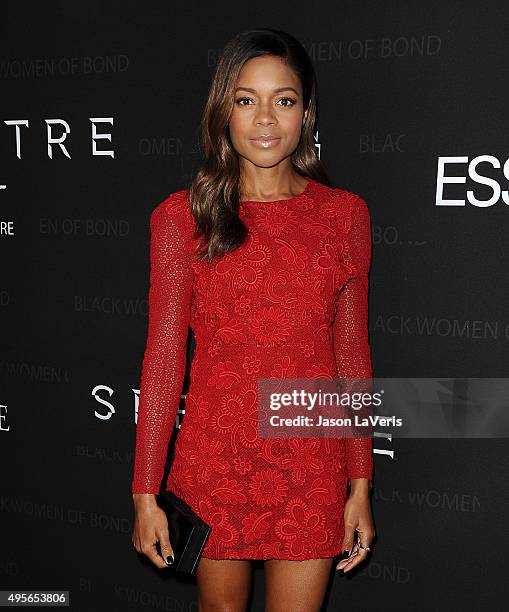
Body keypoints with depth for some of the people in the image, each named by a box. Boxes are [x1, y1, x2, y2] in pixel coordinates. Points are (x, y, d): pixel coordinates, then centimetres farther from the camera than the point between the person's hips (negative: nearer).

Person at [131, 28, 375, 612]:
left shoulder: (344, 214, 1)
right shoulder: (181, 216, -4)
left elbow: (351, 355, 3)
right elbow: (163, 356, -4)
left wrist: (361, 486, 3)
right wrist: (145, 494, -4)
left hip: (311, 464, 1)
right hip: (214, 459, 0)